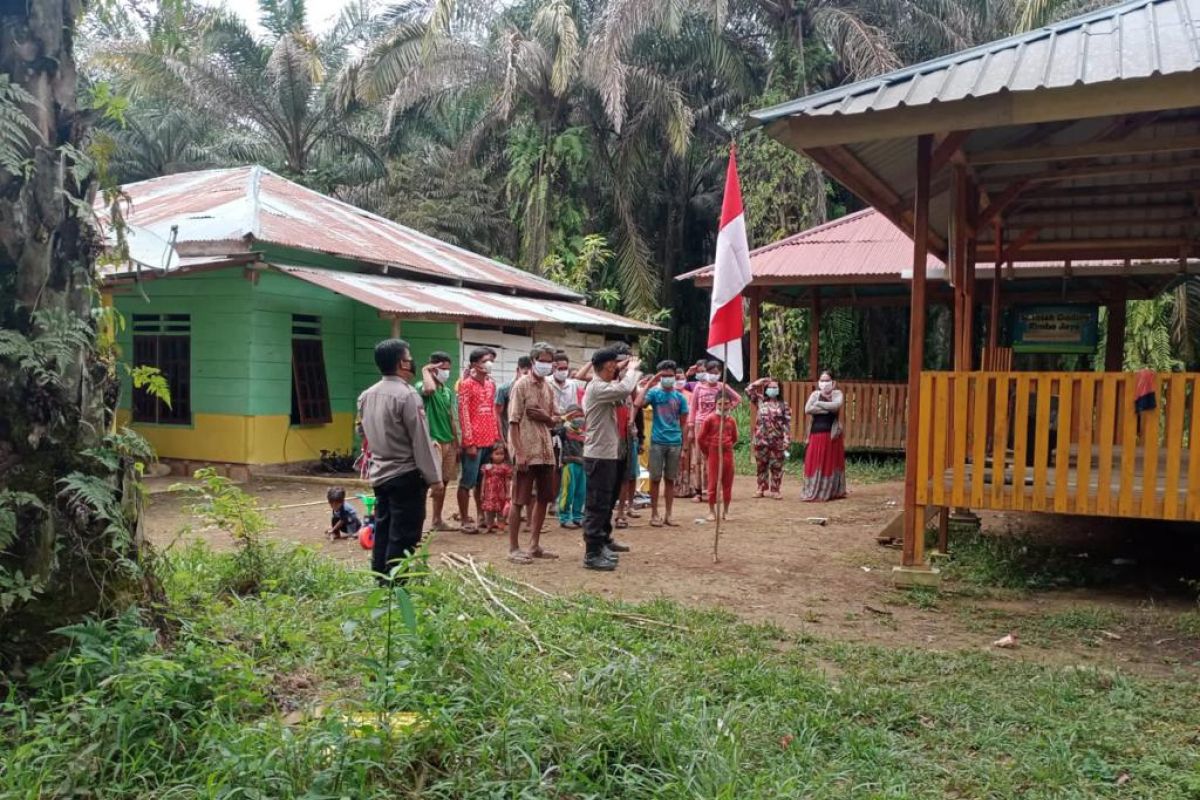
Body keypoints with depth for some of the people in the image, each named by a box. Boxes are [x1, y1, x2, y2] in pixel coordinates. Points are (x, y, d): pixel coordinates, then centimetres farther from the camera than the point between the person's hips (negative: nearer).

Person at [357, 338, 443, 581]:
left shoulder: (366, 396, 7)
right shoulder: (407, 395, -17)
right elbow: (420, 440, -16)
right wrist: (433, 476, -11)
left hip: (380, 475, 8)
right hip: (406, 476, -8)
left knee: (382, 533, 13)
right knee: (403, 538, -2)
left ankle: (381, 584, 20)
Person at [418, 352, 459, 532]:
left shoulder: (448, 391, 15)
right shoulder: (422, 386, -8)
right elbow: (429, 389, -35)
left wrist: (457, 444, 17)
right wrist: (425, 370, -18)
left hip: (449, 443, 7)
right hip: (433, 442, -7)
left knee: (443, 483, 12)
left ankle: (437, 521, 23)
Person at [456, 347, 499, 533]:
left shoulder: (491, 384, 13)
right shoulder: (466, 384, -7)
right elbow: (463, 414, -11)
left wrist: (497, 437, 14)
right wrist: (469, 442, -15)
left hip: (489, 440, 6)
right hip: (474, 441, -6)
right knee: (467, 482, 0)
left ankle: (482, 516, 21)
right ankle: (464, 520, 6)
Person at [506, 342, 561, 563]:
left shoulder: (548, 388, 13)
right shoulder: (521, 385, -7)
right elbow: (513, 422, -12)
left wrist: (546, 417, -6)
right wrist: (519, 453, -19)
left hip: (546, 451, 7)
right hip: (526, 451, -7)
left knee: (543, 499, 12)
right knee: (519, 501, -1)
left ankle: (534, 545, 23)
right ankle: (514, 548, 6)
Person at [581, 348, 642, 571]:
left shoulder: (602, 387, 15)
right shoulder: (597, 388, -18)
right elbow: (624, 389, -30)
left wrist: (628, 371, 6)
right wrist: (632, 369, -12)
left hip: (607, 454, 10)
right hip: (599, 455, -10)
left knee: (605, 503, 19)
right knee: (597, 505, -7)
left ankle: (602, 542, 32)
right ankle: (592, 555, -3)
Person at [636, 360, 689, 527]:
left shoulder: (680, 397, 5)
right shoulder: (654, 393, 0)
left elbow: (684, 424, 8)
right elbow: (637, 404, -18)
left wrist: (684, 447, 3)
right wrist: (649, 384, -13)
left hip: (675, 443, 2)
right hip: (657, 442, -2)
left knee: (670, 479, 8)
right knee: (655, 479, 3)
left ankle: (668, 514, 16)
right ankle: (654, 514, 12)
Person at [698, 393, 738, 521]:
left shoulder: (732, 421, 4)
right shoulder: (710, 419, -5)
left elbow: (734, 439, 19)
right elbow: (701, 438, -1)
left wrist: (727, 447, 11)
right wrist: (707, 452, 5)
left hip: (728, 454, 3)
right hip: (714, 454, -3)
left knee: (727, 483, 7)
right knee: (713, 482, 2)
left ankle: (725, 511, 18)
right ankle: (712, 511, 12)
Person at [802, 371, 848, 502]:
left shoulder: (837, 393, 4)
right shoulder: (815, 394, 7)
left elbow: (836, 405, -17)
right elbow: (807, 409, -10)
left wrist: (818, 404, -9)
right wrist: (828, 409, -13)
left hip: (832, 433, 0)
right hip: (817, 433, 1)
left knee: (832, 462, 5)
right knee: (815, 462, -1)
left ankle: (832, 491, 13)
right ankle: (813, 492, 3)